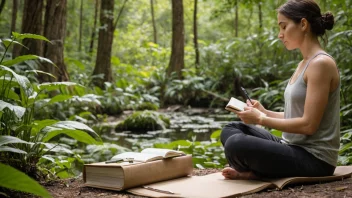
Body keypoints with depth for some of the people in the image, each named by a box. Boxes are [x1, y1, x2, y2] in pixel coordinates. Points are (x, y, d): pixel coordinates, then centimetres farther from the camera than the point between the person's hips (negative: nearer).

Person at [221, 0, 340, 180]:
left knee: (236, 145, -27)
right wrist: (264, 112, 5)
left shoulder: (321, 63, -16)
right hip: (294, 148, 10)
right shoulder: (303, 64, 13)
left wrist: (261, 119, -13)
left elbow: (308, 125, -20)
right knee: (230, 131, 8)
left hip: (314, 158, -10)